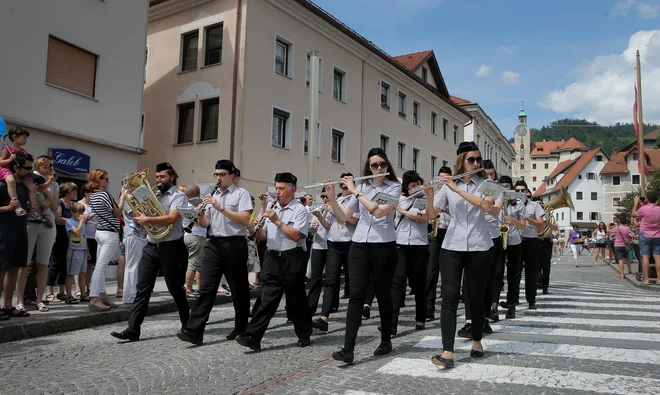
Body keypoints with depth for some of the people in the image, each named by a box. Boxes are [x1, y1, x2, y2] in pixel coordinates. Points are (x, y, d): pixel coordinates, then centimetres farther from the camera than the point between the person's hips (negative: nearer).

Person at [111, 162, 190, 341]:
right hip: (150, 247, 6)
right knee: (142, 289, 1)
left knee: (175, 289, 6)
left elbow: (171, 218, -21)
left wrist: (147, 219, -21)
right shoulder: (153, 195, 15)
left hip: (170, 248, -6)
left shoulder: (178, 196, -6)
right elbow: (141, 215, 16)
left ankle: (187, 325, 24)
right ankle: (133, 329, 1)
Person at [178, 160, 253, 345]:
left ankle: (241, 328, 21)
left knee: (238, 288, 6)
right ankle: (194, 330, -6)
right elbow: (205, 224, 16)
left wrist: (221, 207, -19)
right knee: (206, 288, -3)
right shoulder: (212, 196, 19)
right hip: (213, 244, 5)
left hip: (234, 245, -5)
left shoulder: (241, 193, -1)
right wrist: (201, 214, -7)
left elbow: (245, 220, -15)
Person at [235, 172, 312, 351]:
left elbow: (296, 236, -18)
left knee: (295, 299, 6)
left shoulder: (300, 210, -6)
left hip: (292, 260, -5)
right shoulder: (272, 209, 15)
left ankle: (304, 335, 23)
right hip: (273, 258, 5)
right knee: (267, 299, 1)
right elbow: (263, 236, 17)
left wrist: (277, 221, -17)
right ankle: (253, 337, -3)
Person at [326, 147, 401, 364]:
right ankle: (348, 348, -10)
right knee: (356, 294, -7)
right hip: (359, 245, 3)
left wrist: (355, 191, -15)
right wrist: (331, 197, -7)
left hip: (384, 246, -3)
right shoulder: (362, 187, 11)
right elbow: (343, 217, 7)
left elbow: (380, 211, -19)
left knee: (383, 294, 6)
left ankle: (386, 340, 26)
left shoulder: (394, 186, 0)